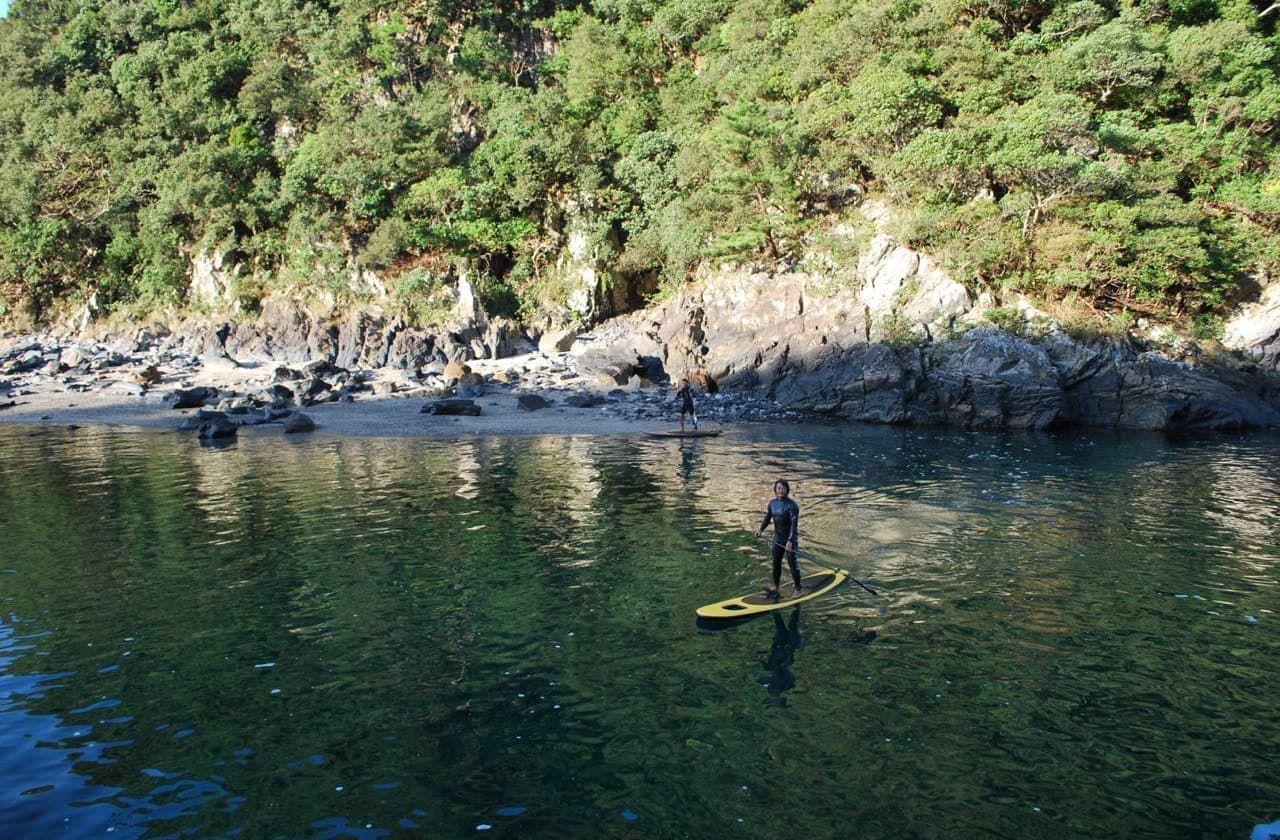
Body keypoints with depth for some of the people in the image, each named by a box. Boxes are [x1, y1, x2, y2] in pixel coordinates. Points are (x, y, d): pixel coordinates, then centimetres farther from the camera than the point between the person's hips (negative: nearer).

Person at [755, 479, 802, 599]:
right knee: (776, 563, 10)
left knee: (792, 562, -3)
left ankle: (798, 588, 10)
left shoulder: (792, 504, -16)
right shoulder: (772, 503, 3)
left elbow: (794, 523, -20)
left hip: (791, 538, -6)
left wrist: (790, 541, -27)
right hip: (778, 538, 6)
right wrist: (761, 529, -14)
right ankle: (775, 588, 20)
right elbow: (767, 518, 6)